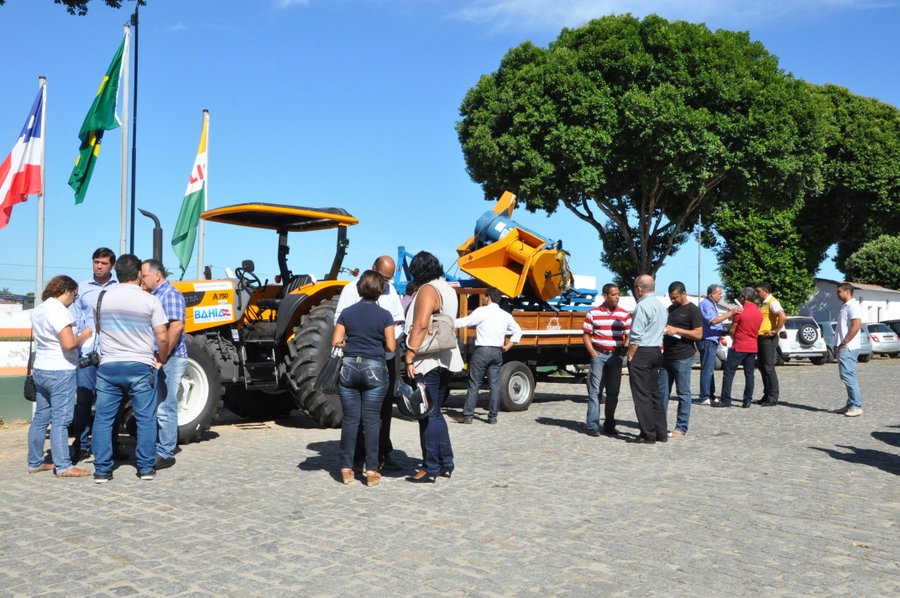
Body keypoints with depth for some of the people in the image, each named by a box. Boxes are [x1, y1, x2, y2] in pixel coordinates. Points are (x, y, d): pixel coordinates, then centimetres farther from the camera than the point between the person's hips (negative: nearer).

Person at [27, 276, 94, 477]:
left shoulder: (37, 310, 14)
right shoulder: (59, 311, -16)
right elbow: (69, 343, -23)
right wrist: (83, 336, -6)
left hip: (40, 370, 9)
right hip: (60, 371, -9)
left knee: (40, 417, 13)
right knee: (60, 420, -7)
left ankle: (35, 463, 18)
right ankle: (63, 466, -6)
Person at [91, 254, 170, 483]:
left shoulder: (103, 297, 3)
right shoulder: (150, 301, -7)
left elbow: (98, 329, 16)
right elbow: (162, 337, -8)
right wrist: (161, 359, 8)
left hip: (108, 366, 3)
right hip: (140, 366, -2)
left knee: (103, 419, 9)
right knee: (146, 419, 8)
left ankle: (102, 470, 9)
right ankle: (146, 468, 11)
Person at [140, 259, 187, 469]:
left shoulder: (170, 295, -12)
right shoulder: (154, 296, 19)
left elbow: (176, 326, -23)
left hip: (169, 359, -10)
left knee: (164, 408, -6)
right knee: (154, 407, 15)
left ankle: (165, 454, 1)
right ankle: (157, 449, 24)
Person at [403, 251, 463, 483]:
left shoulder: (428, 290, -12)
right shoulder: (447, 288, 15)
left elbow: (421, 326, -23)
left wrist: (409, 357, -22)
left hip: (428, 361, -9)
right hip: (446, 360, 9)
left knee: (428, 415, -2)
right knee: (435, 413, 17)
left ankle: (431, 468, 3)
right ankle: (445, 463, 23)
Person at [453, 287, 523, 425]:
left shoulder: (482, 311, -7)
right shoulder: (506, 315, 11)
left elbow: (464, 322, -9)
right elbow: (518, 332, 17)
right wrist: (509, 345, 16)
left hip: (482, 351, -5)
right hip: (497, 352, 5)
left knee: (474, 384, 0)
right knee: (495, 385, 6)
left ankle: (468, 415, 0)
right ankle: (493, 416, 7)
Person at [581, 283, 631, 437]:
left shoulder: (624, 315, 7)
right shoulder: (593, 314, 1)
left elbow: (628, 336, 8)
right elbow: (586, 335, 2)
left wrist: (624, 349, -9)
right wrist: (593, 353, -8)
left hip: (616, 356, 3)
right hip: (599, 355, -3)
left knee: (613, 392, 7)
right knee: (595, 391, -3)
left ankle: (609, 425, 17)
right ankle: (592, 425, 0)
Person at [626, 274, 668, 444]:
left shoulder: (643, 305, -15)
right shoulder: (660, 305, 14)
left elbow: (636, 336, -19)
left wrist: (630, 355, -12)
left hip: (642, 353, -9)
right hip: (656, 352, 9)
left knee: (642, 395, -4)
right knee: (654, 393, 13)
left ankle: (648, 435, -2)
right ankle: (661, 433, 16)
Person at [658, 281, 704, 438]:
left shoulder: (693, 310, -6)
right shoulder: (670, 309, 16)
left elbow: (698, 334, -13)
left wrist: (676, 330, -19)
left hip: (683, 358, -7)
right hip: (667, 356, 7)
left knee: (683, 393, -1)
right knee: (662, 391, 8)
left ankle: (681, 428, 4)